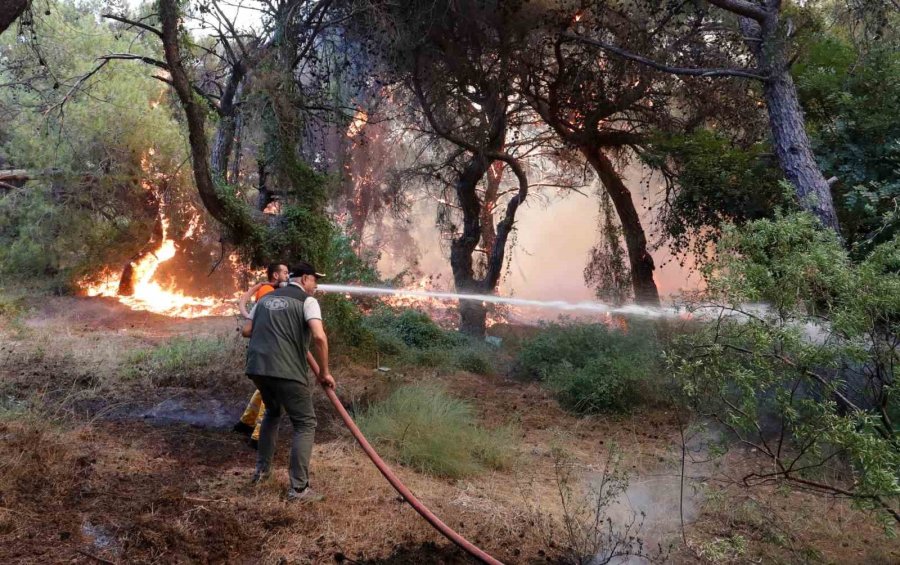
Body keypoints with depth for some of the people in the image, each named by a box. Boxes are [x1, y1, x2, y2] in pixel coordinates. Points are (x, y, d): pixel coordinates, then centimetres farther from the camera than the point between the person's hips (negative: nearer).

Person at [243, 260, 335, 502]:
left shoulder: (266, 298, 21)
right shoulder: (307, 300, 1)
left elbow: (247, 330, 22)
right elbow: (319, 337, -13)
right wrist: (324, 372, -4)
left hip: (257, 367, 7)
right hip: (287, 371, -7)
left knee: (273, 412, 31)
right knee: (305, 424, 3)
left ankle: (262, 470, 36)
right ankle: (299, 488, -3)